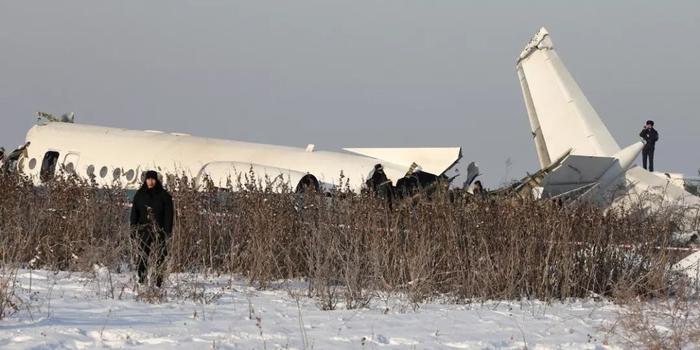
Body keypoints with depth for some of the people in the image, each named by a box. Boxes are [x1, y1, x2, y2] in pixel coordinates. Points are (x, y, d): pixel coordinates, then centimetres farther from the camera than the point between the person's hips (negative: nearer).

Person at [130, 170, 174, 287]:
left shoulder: (164, 195, 3)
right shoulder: (139, 195, 10)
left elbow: (168, 214, 2)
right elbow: (134, 212, 10)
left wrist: (168, 231, -6)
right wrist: (133, 228, 1)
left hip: (159, 230, -2)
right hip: (144, 230, 2)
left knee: (159, 257, -4)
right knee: (143, 256, -6)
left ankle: (159, 282, 0)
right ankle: (141, 279, -6)